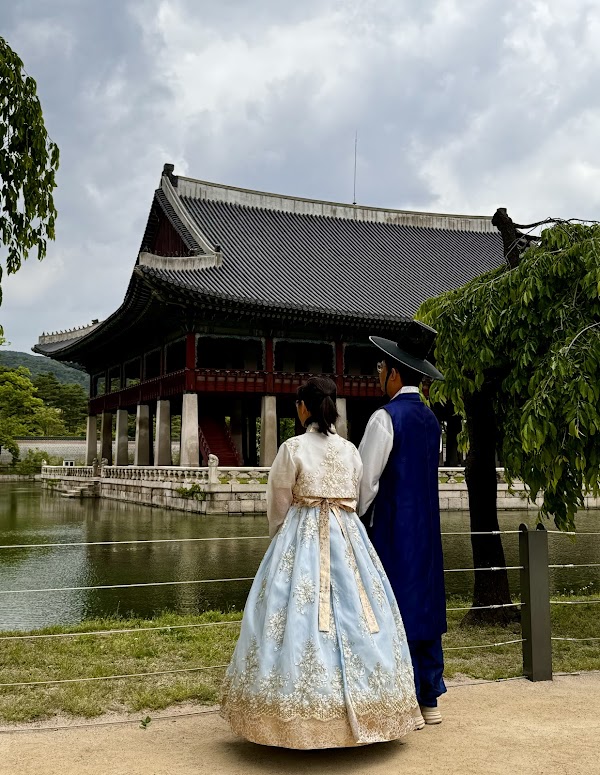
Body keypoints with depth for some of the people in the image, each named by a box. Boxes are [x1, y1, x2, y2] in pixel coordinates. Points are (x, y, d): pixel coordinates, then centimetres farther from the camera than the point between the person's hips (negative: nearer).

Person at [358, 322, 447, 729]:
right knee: (426, 603, 12)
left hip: (393, 527, -8)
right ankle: (430, 700, 21)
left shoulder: (385, 418, -14)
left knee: (398, 607, -1)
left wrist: (354, 518, 1)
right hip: (426, 526, 8)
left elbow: (365, 479, -15)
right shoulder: (431, 419, 10)